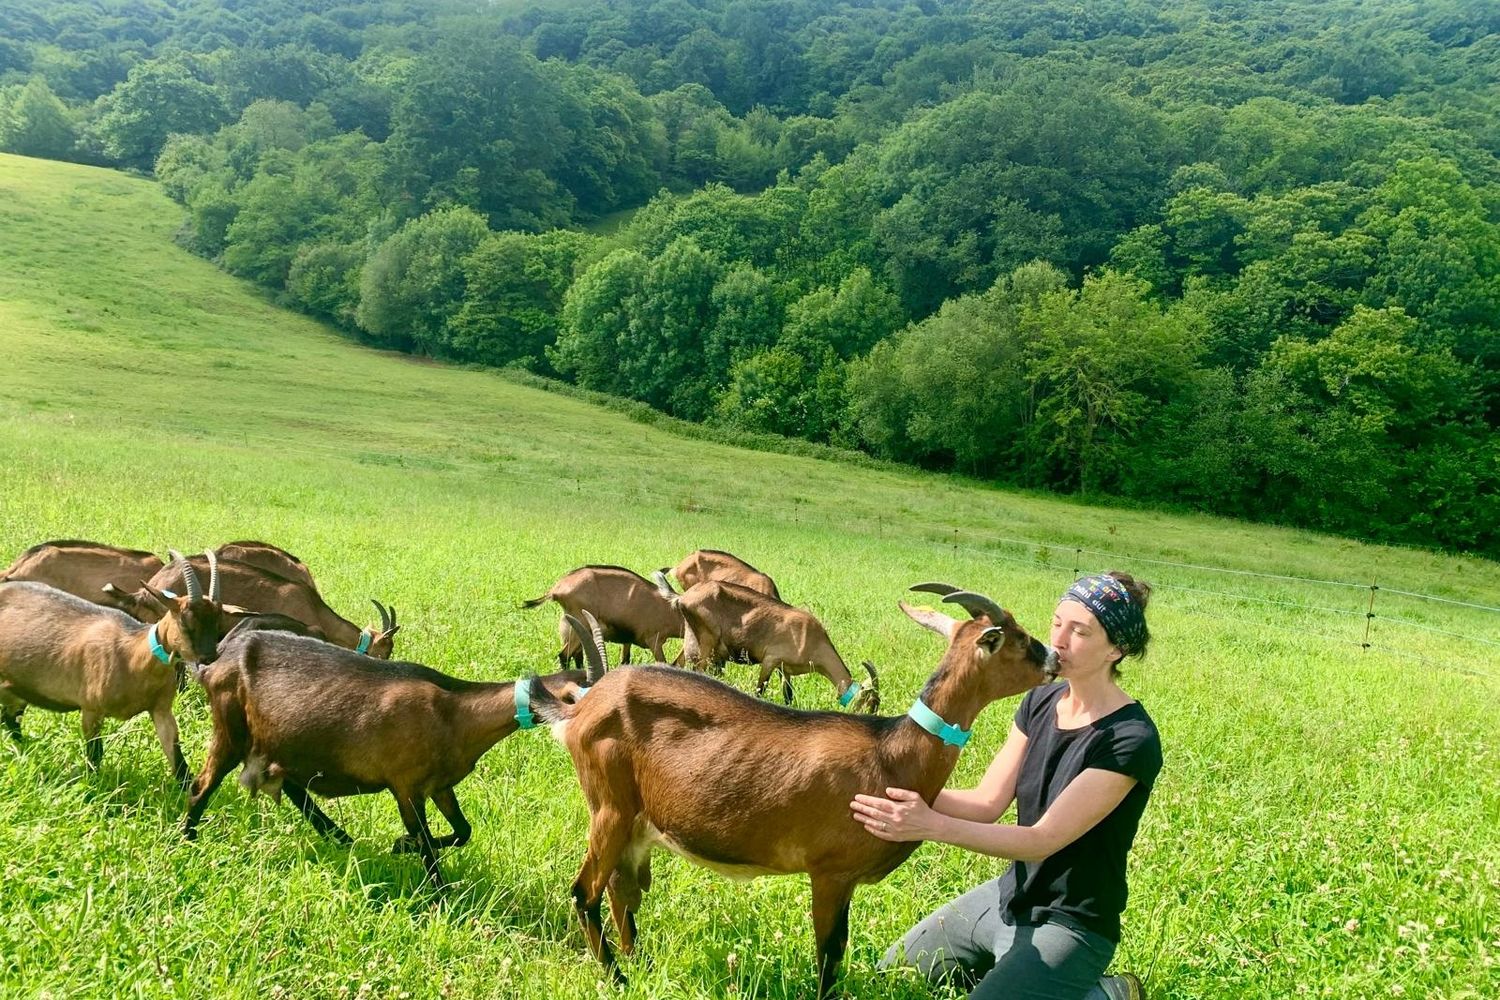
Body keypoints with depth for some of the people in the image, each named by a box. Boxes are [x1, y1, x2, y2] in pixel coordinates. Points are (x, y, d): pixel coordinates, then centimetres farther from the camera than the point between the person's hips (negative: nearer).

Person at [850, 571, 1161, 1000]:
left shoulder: (1130, 740, -25)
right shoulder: (1041, 700, -2)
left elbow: (1043, 840, -28)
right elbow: (987, 803, -7)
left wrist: (930, 825, -37)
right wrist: (908, 790, -24)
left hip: (1069, 926, -7)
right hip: (1007, 897, 8)